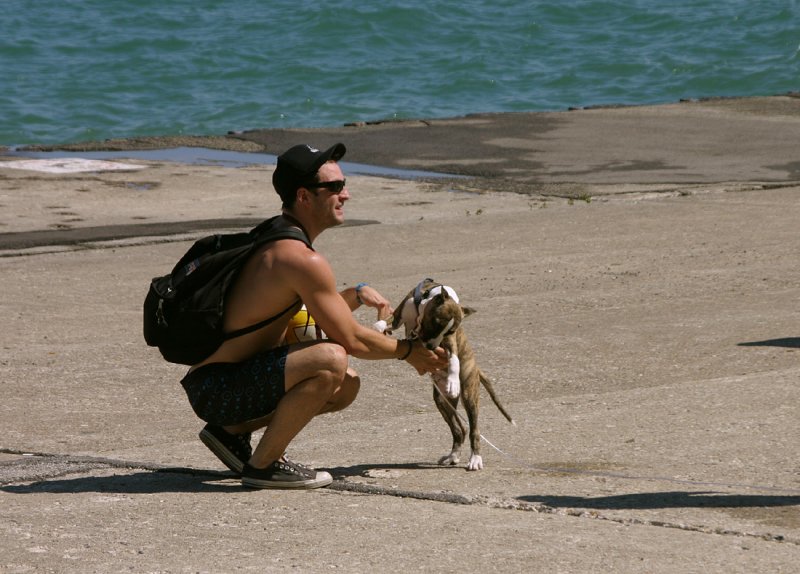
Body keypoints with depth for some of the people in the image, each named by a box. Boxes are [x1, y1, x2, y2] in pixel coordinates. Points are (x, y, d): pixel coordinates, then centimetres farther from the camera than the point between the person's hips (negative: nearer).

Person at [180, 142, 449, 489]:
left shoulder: (274, 239, 13)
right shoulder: (303, 261, -19)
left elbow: (317, 313, 26)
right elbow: (350, 339, -13)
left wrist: (356, 294, 10)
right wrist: (408, 351, 2)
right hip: (214, 390, -10)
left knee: (346, 387, 17)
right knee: (331, 360, -29)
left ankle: (232, 431, 16)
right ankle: (262, 465, -14)